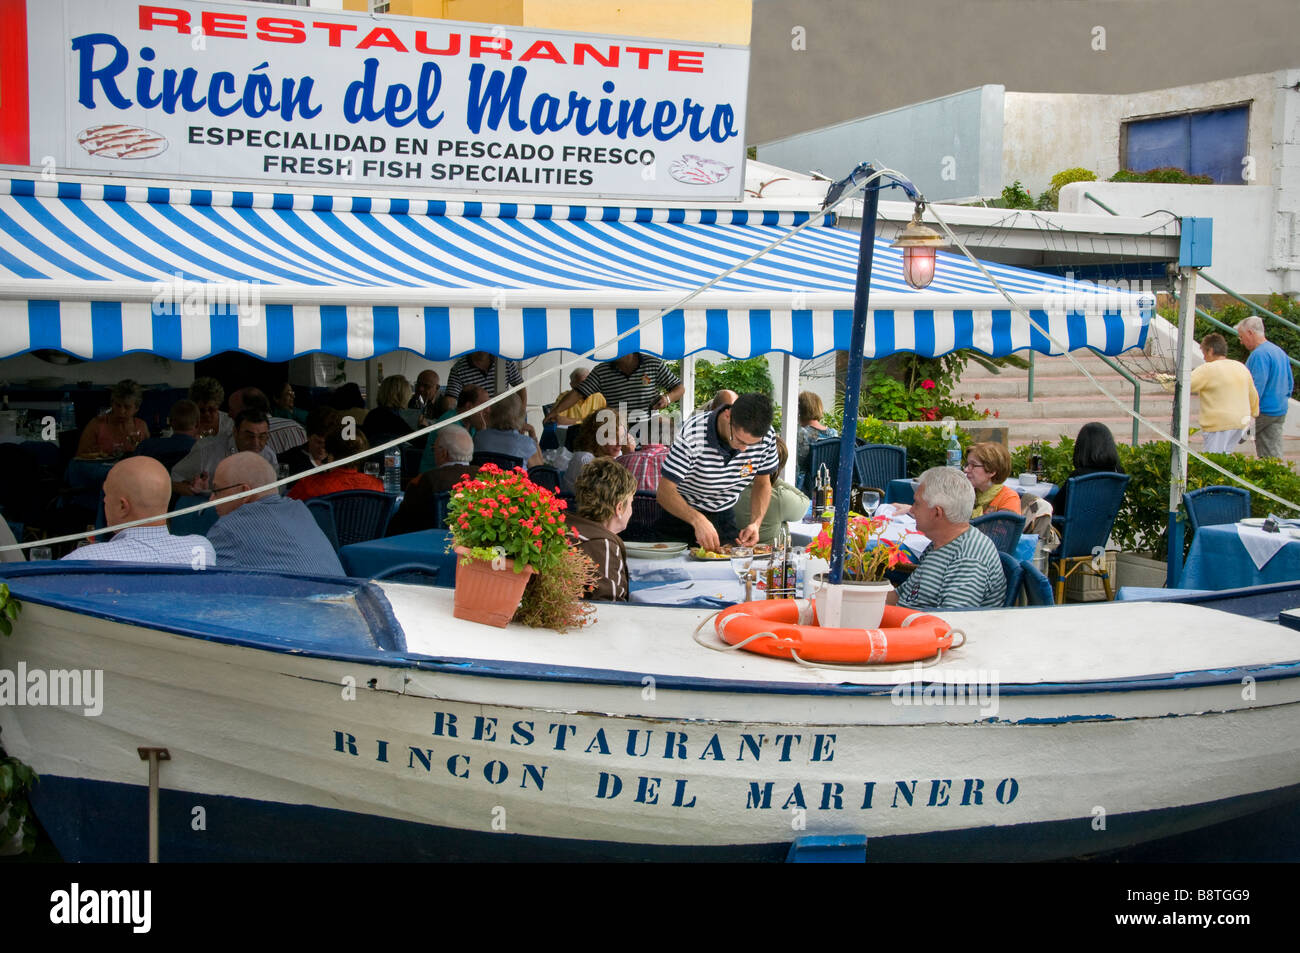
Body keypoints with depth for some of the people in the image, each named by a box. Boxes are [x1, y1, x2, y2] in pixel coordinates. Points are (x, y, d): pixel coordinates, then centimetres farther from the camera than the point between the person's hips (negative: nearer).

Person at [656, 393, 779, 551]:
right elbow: (664, 492, -29)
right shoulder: (693, 434, -28)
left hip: (724, 518, 4)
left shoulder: (766, 437, -14)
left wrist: (755, 523, -15)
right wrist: (697, 520, -45)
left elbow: (762, 483, 2)